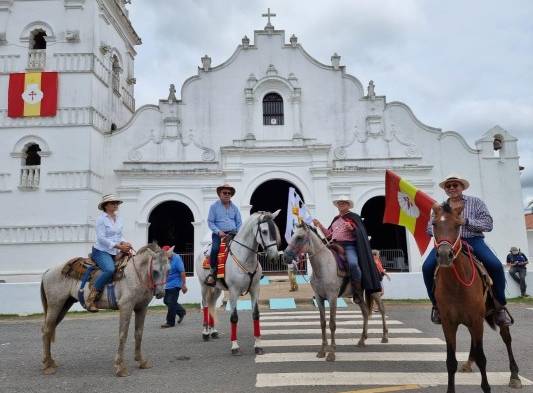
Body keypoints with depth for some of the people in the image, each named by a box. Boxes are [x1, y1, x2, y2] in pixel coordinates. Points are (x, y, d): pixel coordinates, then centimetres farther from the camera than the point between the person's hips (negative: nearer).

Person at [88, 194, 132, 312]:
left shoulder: (118, 219, 13)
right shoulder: (101, 219, -8)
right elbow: (101, 238, -15)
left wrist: (124, 243, -5)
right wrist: (118, 246, -20)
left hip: (115, 252, 8)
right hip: (101, 251, -8)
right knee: (110, 269, -33)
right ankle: (91, 298, -24)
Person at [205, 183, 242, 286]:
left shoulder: (234, 207, 13)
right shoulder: (214, 206, 4)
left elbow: (239, 222, 15)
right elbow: (210, 222, 1)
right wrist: (218, 232, -13)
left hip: (233, 233, 3)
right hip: (219, 234, -3)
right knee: (215, 248, -29)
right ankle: (213, 271, -17)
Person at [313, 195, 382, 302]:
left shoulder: (354, 217, 5)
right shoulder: (335, 219, 22)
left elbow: (360, 233, -3)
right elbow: (329, 234, 21)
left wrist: (352, 229, -20)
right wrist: (319, 225, 15)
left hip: (349, 246, -7)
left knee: (353, 263, -34)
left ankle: (357, 290, -17)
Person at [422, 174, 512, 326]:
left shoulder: (475, 202, 10)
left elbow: (488, 224, 0)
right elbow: (430, 228, 12)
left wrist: (465, 221, -14)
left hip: (472, 240, -1)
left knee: (495, 265, -26)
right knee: (427, 267, -23)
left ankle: (500, 305, -3)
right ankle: (436, 304, -1)